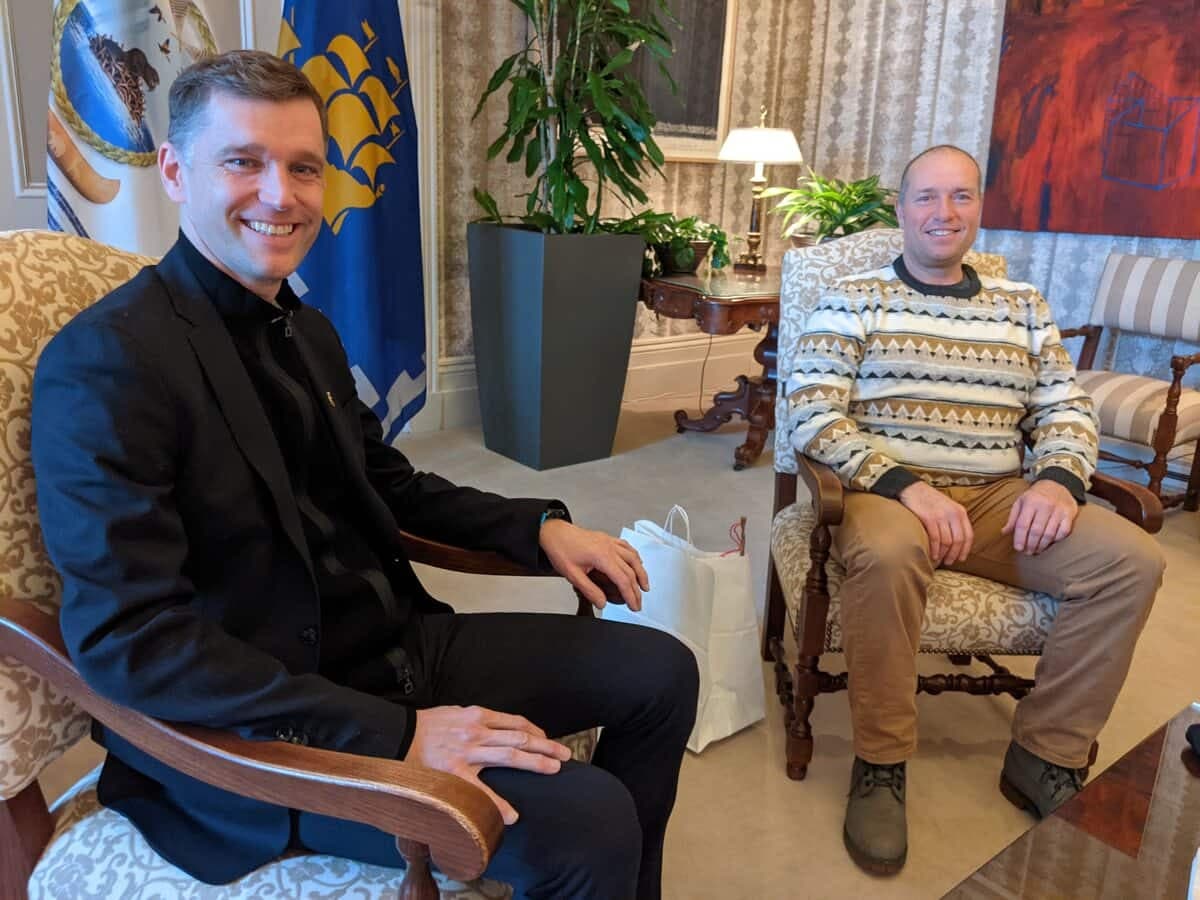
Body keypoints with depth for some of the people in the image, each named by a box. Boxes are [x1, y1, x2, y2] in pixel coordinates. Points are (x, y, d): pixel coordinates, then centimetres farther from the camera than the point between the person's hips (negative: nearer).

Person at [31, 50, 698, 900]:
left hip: (400, 643, 8)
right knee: (587, 822, -24)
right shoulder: (105, 363, -17)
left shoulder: (308, 331, 8)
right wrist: (395, 733, -27)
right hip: (269, 729, -8)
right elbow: (128, 639, -23)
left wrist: (537, 526, 6)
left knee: (660, 671, 8)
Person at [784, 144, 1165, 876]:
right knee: (888, 554, -38)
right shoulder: (853, 299, 2)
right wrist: (906, 485, -21)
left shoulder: (1023, 305, 16)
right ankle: (882, 763, -16)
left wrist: (1059, 479, -9)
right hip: (886, 490, -4)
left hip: (1000, 500, 5)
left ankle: (1047, 756, -1)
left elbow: (1068, 409, 14)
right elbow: (811, 416, -8)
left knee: (1133, 559, -17)